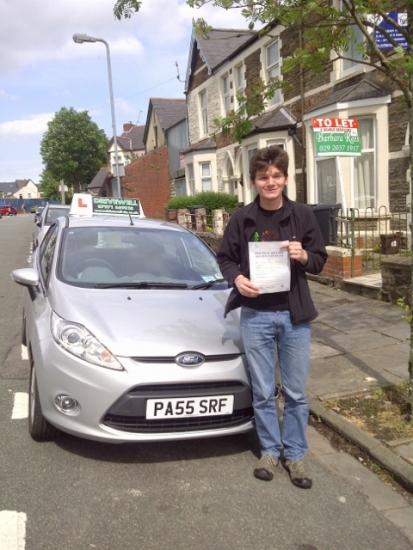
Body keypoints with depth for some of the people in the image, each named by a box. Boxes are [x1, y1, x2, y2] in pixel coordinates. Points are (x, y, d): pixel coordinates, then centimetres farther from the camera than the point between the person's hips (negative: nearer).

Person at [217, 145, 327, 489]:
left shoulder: (303, 215, -1)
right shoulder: (242, 219, -1)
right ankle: (270, 450, 30)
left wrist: (304, 256, -17)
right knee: (262, 392, 10)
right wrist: (237, 278, -14)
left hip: (295, 315, 0)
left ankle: (295, 454, 28)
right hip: (256, 316, 0)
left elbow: (320, 260, 5)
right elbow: (225, 258, 7)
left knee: (296, 392, 9)